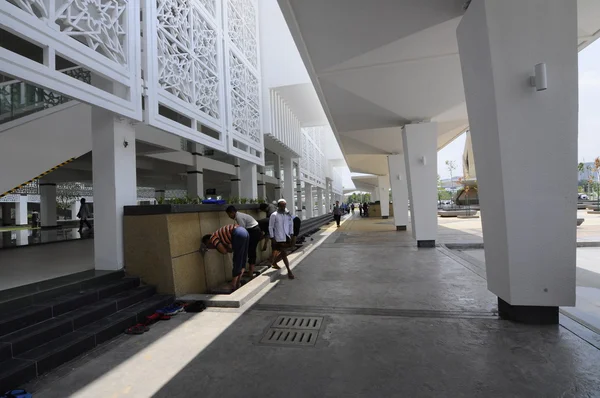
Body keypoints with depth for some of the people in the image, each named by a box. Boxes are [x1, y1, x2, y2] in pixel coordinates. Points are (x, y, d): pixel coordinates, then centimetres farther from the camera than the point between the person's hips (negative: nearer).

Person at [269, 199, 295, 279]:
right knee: (284, 254, -2)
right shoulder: (274, 215, -9)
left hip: (286, 237, 5)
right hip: (278, 238, -5)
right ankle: (289, 271, 6)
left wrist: (291, 235, 7)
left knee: (282, 253, 16)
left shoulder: (288, 214, 2)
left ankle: (274, 263, 42)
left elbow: (291, 224, 12)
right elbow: (271, 227, -7)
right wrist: (272, 238, -9)